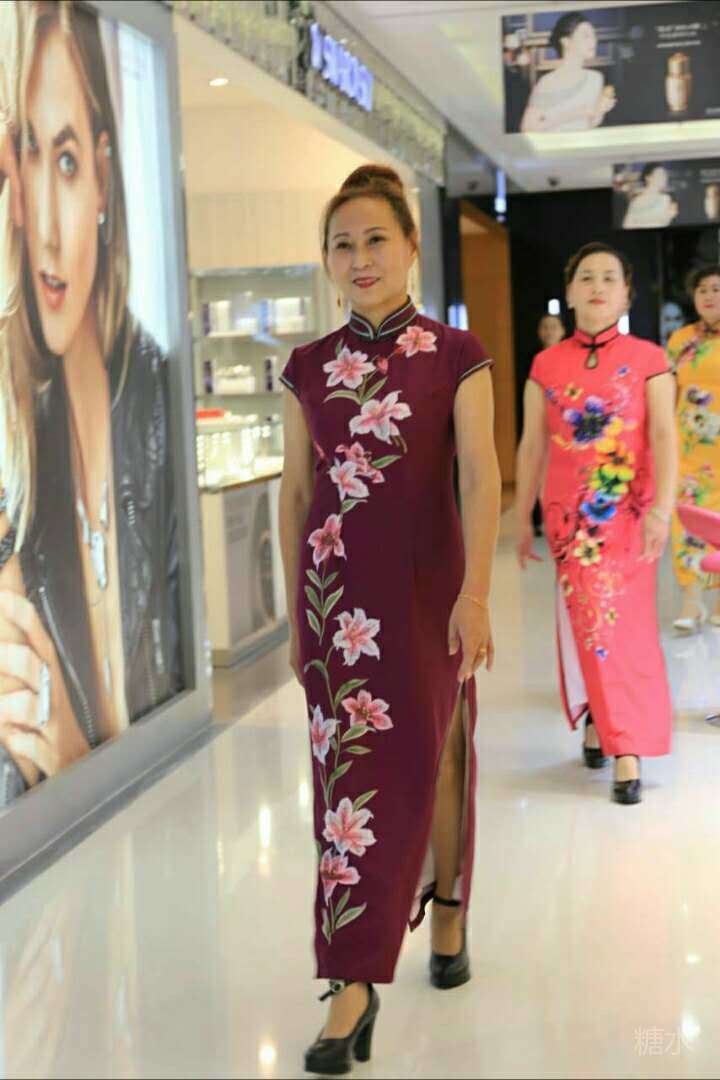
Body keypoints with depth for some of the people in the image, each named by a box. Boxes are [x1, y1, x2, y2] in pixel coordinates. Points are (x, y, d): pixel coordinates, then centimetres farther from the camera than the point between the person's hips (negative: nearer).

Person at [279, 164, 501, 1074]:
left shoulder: (456, 357, -3)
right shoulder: (309, 367, 5)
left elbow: (480, 479, -11)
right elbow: (296, 494, 9)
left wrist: (474, 594, -22)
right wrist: (295, 610, 9)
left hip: (428, 582, -1)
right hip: (337, 585, 2)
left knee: (432, 762, 10)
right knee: (350, 773, 0)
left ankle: (447, 915, 35)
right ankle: (352, 988, 5)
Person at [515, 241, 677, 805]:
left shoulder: (647, 359, -1)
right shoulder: (547, 366, 6)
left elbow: (665, 437, -8)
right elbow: (532, 446, 8)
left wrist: (662, 509, -19)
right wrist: (523, 519, 8)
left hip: (628, 512, -2)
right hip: (569, 514, 2)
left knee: (623, 622, -3)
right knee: (588, 623, 4)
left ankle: (625, 746, 1)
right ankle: (601, 722, 18)